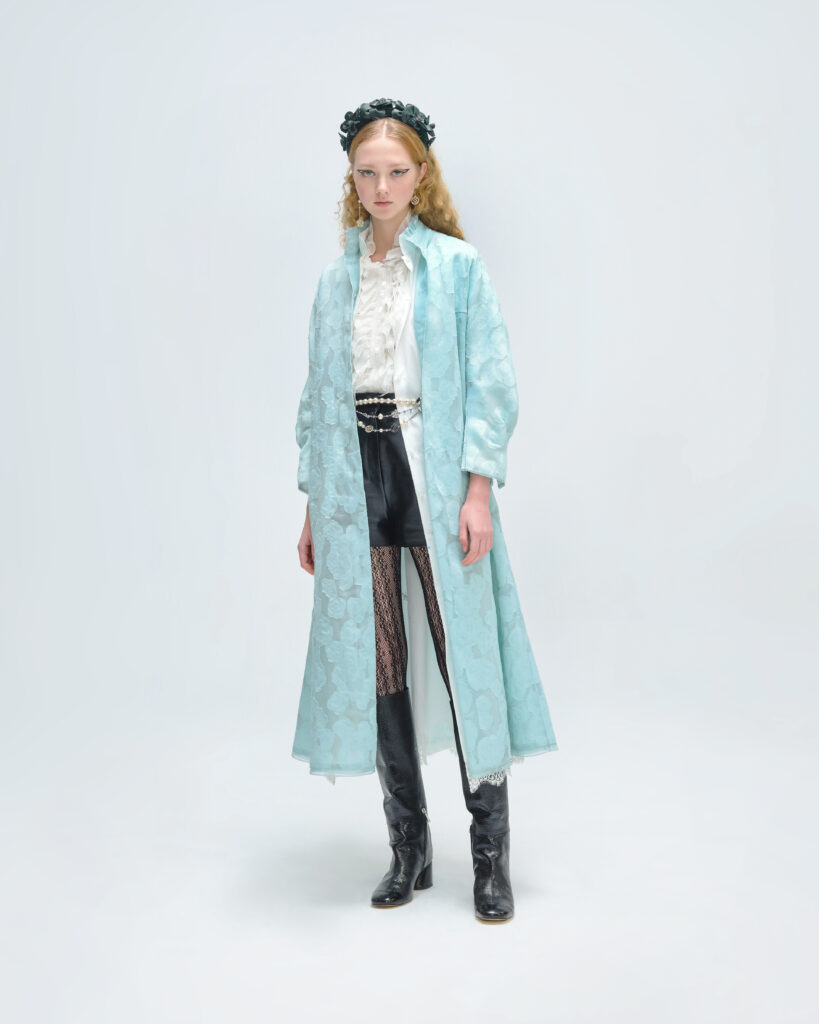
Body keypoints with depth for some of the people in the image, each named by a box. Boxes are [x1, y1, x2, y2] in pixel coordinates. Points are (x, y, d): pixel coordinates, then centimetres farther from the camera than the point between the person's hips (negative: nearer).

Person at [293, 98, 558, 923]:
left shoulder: (459, 267, 2)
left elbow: (489, 381, -3)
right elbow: (317, 398, 15)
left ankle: (490, 852, 9)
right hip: (356, 478, 4)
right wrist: (312, 506, 10)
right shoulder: (334, 282, 14)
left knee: (463, 652, -3)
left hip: (434, 473, -4)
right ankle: (409, 846, 19)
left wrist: (479, 489, -13)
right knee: (375, 661, 6)